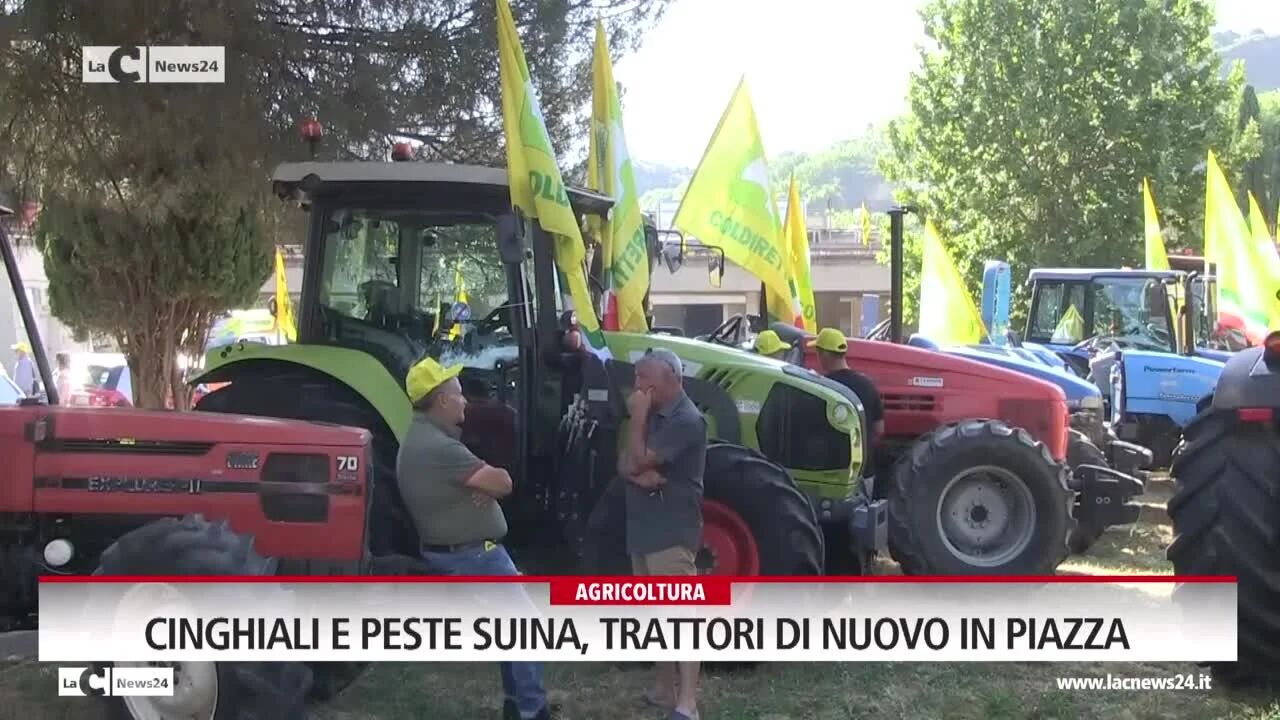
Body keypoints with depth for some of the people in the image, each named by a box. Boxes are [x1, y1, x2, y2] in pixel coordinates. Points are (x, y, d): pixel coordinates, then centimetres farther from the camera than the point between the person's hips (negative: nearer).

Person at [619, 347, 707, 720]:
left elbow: (639, 460, -20)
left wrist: (637, 417, -10)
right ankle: (664, 690, 26)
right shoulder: (652, 416, 16)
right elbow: (624, 465, 11)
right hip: (644, 528, 10)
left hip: (672, 531, -10)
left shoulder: (686, 420, -15)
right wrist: (638, 474, -12)